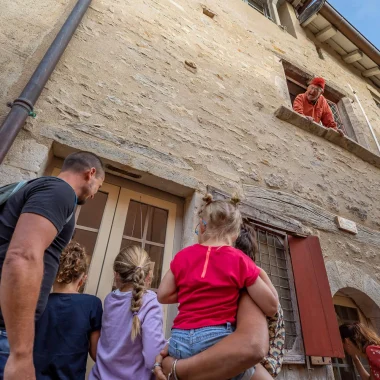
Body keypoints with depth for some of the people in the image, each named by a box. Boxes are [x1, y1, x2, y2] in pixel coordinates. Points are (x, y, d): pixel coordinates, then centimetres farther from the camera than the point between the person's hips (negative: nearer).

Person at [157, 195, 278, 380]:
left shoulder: (183, 256, 3)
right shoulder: (240, 260, -4)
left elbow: (162, 295, 10)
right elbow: (271, 307, 0)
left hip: (178, 340, 4)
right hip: (217, 339, -3)